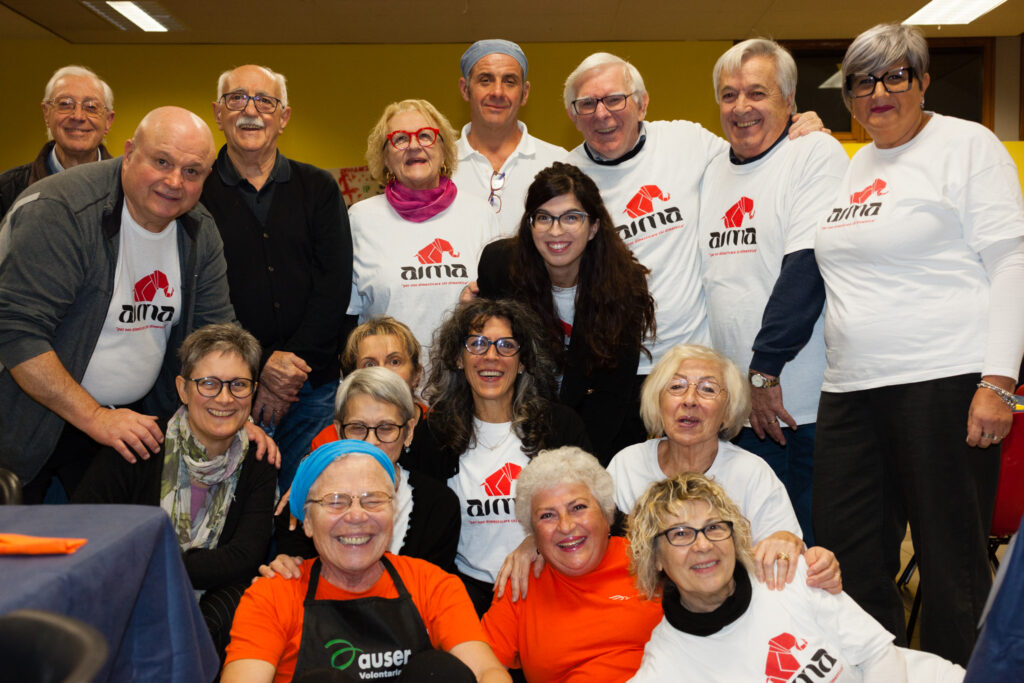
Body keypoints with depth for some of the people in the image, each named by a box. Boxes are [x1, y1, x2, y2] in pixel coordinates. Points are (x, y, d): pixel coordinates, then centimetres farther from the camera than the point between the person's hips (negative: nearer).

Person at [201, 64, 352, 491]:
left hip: (315, 389, 2)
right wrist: (261, 364, -13)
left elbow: (335, 284, 1)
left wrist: (292, 366, -9)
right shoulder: (195, 190, 4)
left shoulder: (318, 188, 10)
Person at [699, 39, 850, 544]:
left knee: (813, 547, 0)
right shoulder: (714, 170, 14)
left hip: (801, 404, -6)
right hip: (734, 405, 6)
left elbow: (807, 267, -16)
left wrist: (764, 370, -17)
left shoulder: (817, 153, -6)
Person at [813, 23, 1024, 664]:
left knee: (952, 565, -1)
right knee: (850, 562, 7)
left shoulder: (968, 146, 0)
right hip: (850, 390, 7)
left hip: (945, 384, -6)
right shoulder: (849, 167, 19)